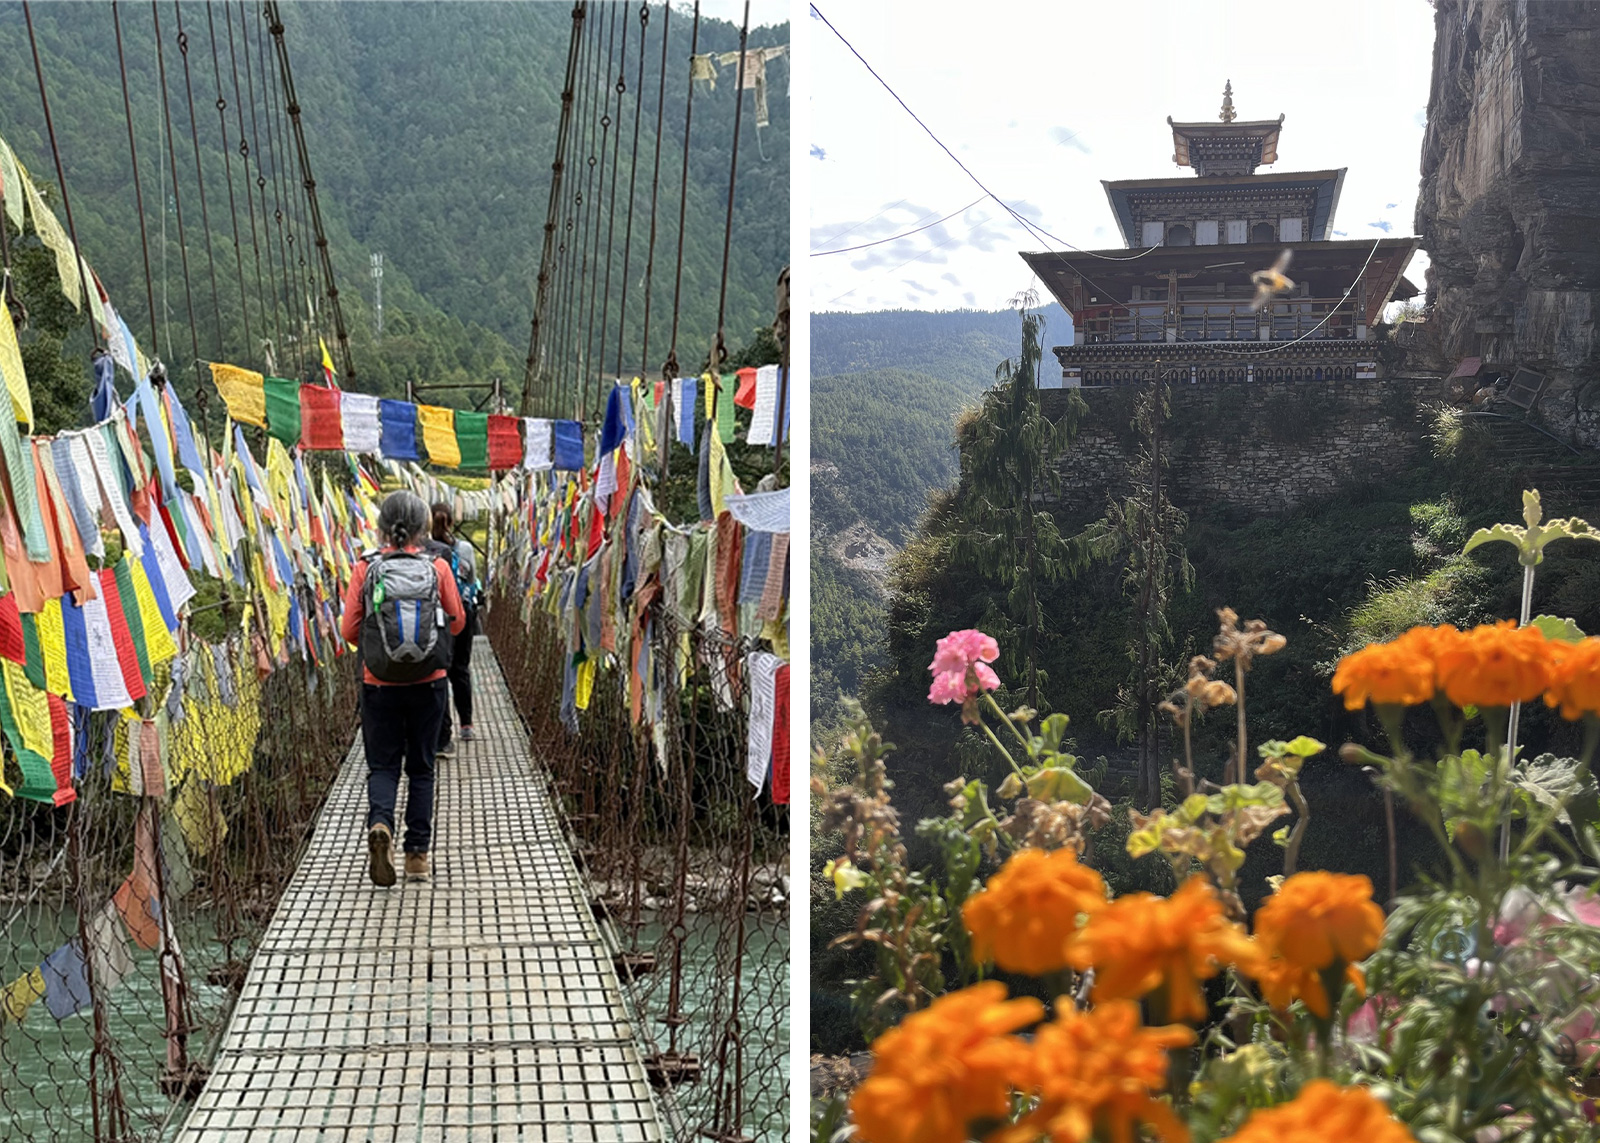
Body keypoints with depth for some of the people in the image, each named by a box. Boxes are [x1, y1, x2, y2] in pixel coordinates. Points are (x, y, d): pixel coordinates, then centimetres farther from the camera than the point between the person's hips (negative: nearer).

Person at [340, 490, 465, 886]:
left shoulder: (366, 569, -5)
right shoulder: (437, 568, -5)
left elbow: (349, 630, -4)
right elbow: (457, 622, 5)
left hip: (379, 684, 0)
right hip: (428, 682, 1)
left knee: (382, 765, 10)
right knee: (420, 767, 14)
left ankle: (380, 824, -18)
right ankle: (417, 853, 13)